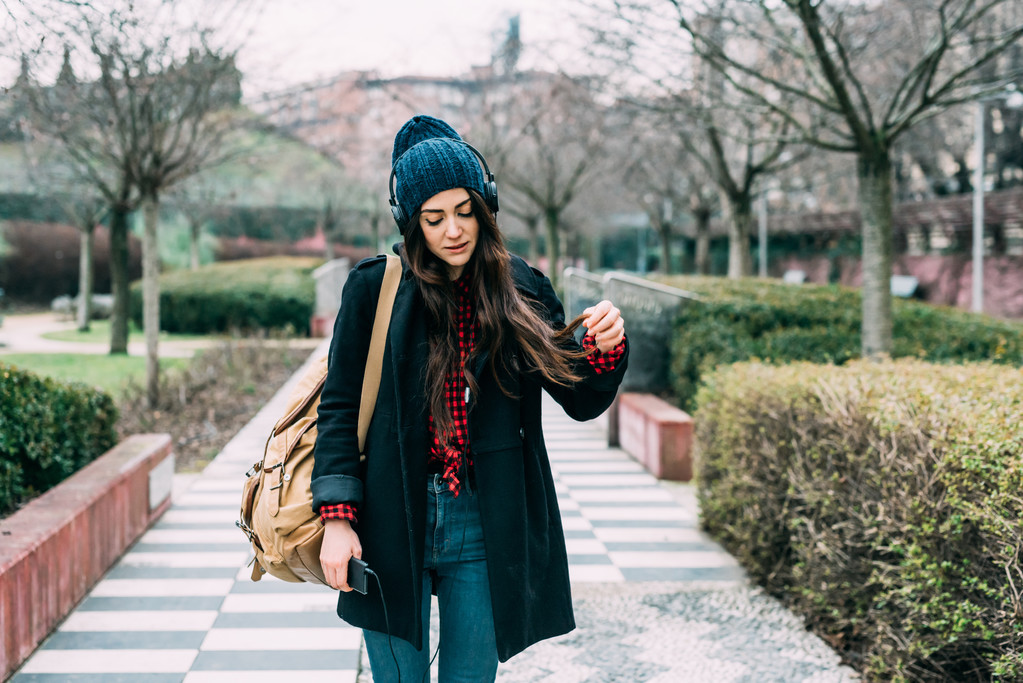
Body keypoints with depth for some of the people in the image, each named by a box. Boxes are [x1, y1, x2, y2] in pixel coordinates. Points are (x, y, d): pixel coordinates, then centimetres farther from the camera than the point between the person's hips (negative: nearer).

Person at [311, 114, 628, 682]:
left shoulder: (520, 291, 2)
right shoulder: (375, 287, -2)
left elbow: (582, 401, 5)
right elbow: (339, 404, -1)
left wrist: (605, 349, -16)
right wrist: (337, 516, -8)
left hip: (485, 528, 1)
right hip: (392, 524, -1)